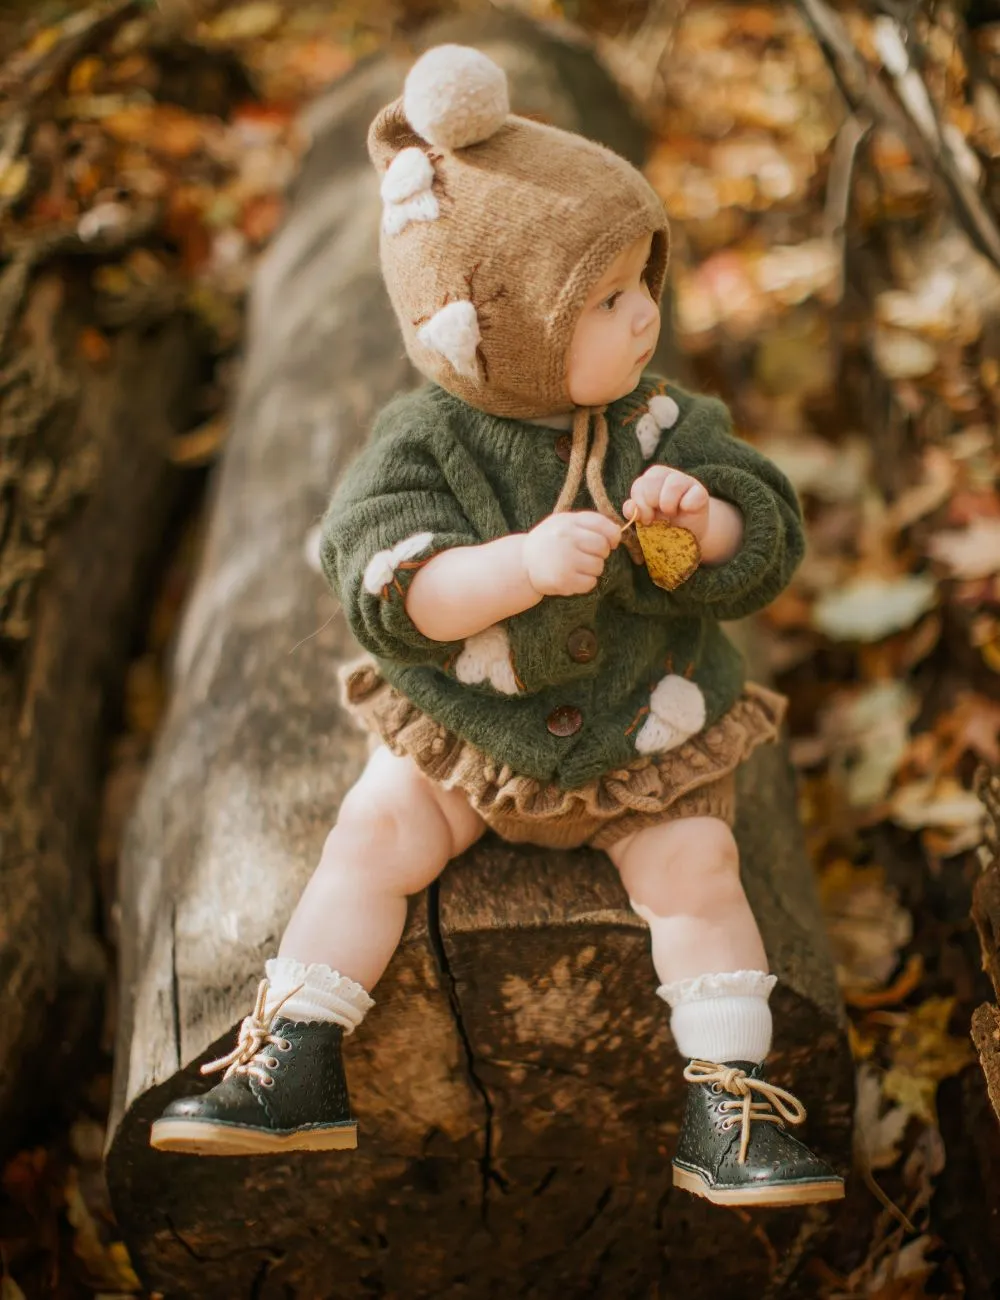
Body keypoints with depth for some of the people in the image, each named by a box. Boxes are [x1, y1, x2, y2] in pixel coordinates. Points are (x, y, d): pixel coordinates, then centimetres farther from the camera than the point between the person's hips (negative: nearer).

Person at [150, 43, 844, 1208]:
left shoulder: (662, 427, -8)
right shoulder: (423, 445, -15)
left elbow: (766, 549, -7)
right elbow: (389, 588, -27)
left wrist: (704, 520, -31)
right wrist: (524, 563, -43)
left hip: (646, 732, 1)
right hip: (466, 726, 0)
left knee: (695, 865, -15)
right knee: (372, 833, -13)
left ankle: (729, 1109, -4)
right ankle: (294, 1068, -4)